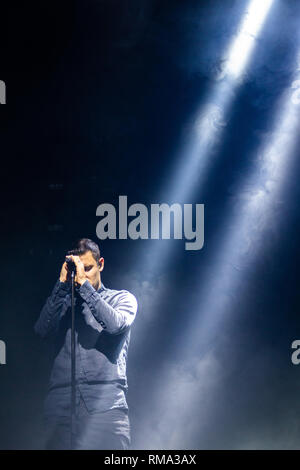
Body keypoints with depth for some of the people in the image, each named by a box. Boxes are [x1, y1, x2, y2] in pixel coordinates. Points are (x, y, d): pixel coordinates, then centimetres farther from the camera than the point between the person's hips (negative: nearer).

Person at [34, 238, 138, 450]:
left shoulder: (122, 298, 14)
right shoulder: (61, 301, 20)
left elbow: (115, 324, -9)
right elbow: (43, 330, -1)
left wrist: (83, 283, -8)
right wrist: (63, 283, -4)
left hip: (106, 404, -2)